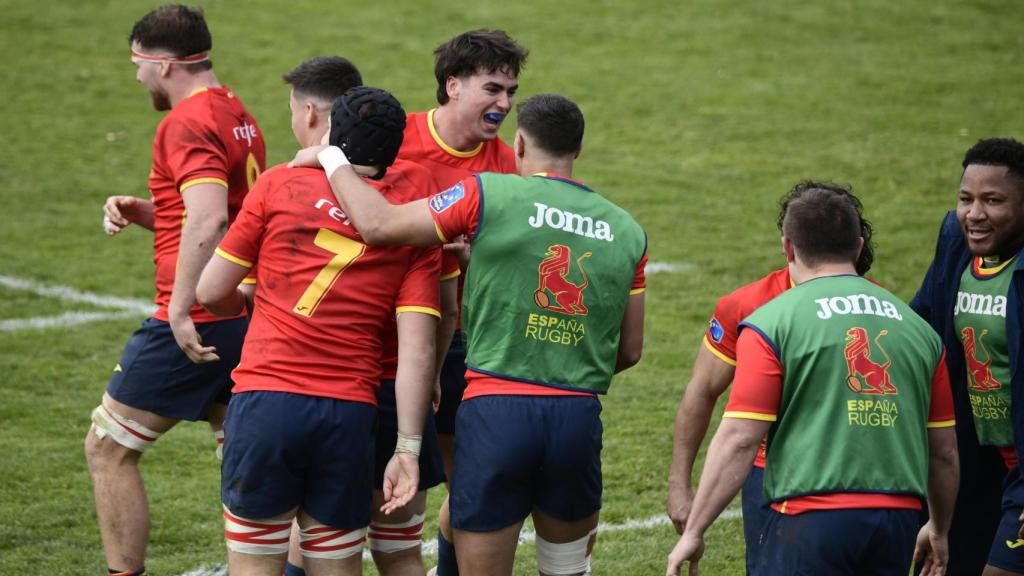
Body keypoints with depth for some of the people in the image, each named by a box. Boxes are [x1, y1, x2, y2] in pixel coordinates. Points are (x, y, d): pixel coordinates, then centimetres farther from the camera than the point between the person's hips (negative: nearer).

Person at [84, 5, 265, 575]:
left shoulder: (187, 122, -14)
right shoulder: (237, 113, 15)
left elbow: (209, 219, -29)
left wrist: (179, 310, -27)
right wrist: (141, 211, 10)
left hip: (194, 326, -9)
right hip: (248, 320, 9)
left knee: (108, 447, 3)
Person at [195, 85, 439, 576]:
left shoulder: (279, 184, 3)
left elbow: (212, 291, 7)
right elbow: (417, 349, -1)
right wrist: (408, 448, 0)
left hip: (265, 401, -2)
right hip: (351, 413, 2)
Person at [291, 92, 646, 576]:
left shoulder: (489, 195, -4)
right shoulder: (626, 231, 9)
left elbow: (378, 225, -8)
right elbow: (630, 350, 14)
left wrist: (332, 158, 8)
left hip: (496, 408, -3)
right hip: (578, 417, 3)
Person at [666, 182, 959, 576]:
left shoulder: (771, 322, -2)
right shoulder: (916, 325, 13)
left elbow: (739, 439, -8)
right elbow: (944, 451, 18)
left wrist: (693, 532, -4)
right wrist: (940, 530, 32)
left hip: (813, 518, -5)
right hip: (899, 522, 5)